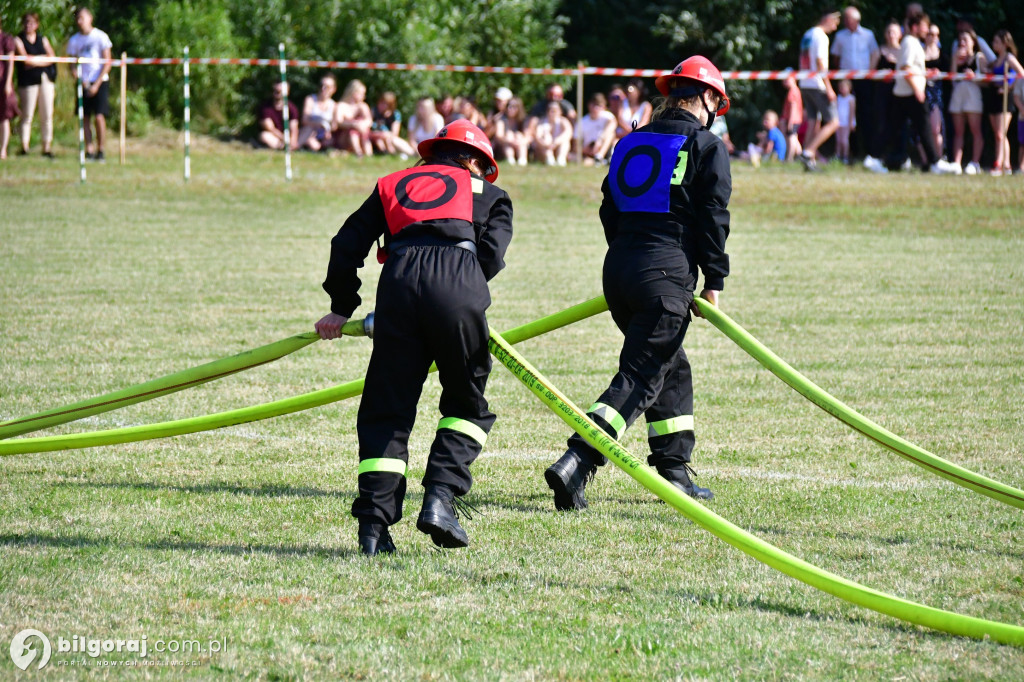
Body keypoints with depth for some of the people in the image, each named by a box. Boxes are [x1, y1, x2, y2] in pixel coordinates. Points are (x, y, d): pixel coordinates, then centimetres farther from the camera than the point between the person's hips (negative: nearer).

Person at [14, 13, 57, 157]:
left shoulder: (42, 40, 16)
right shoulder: (18, 40, 3)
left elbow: (52, 58, 3)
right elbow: (26, 59, -10)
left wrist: (34, 61, -7)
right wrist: (43, 58, 0)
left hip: (45, 80, 4)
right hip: (28, 81, -4)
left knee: (47, 115, 1)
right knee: (27, 115, -6)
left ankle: (47, 147, 5)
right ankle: (24, 146, -4)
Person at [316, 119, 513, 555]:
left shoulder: (392, 184, 34)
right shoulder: (488, 193, 27)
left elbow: (347, 244, 26)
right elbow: (491, 254, 10)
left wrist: (341, 308, 34)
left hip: (399, 279, 2)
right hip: (458, 281, -2)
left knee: (385, 409, 9)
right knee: (467, 402, 16)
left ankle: (374, 520, -3)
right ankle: (440, 499, -2)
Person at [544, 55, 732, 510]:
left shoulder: (630, 143, 18)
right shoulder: (705, 147, 0)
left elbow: (609, 210, 20)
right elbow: (712, 217, -4)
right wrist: (714, 282, 0)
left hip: (618, 269, 7)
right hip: (666, 274, -7)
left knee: (670, 368, 22)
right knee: (640, 378, -8)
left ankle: (674, 471, 25)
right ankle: (575, 464, -24)